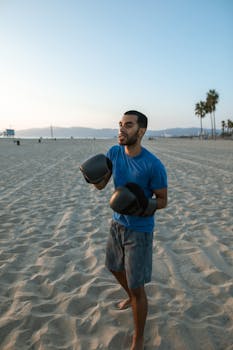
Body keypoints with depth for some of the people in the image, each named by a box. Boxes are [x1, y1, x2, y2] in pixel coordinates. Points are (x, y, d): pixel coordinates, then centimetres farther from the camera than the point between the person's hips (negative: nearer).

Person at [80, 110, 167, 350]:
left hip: (140, 230, -7)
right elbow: (101, 185, -1)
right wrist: (93, 176, -24)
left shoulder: (153, 165, -23)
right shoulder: (114, 153, -5)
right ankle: (131, 298, 58)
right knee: (114, 267, 26)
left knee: (137, 287, 1)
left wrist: (144, 207, -31)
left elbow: (163, 200, -12)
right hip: (117, 223, 7)